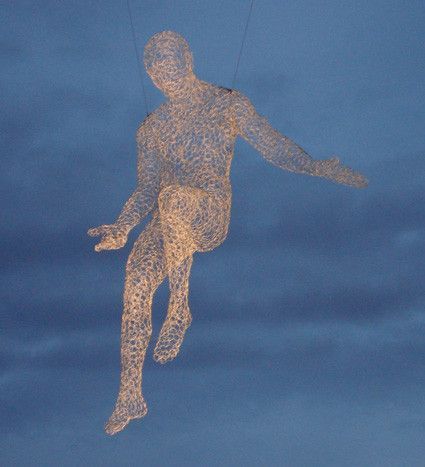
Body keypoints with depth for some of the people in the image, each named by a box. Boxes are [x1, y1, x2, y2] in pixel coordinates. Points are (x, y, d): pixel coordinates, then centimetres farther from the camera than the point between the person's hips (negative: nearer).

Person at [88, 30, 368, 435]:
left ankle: (179, 310, -17)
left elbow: (273, 146, 7)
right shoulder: (152, 128, 17)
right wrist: (122, 227, -3)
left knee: (174, 197, -38)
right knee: (136, 280, -21)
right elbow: (145, 192, 15)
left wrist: (317, 167, -7)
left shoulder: (228, 105, 10)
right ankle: (130, 397, -12)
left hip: (211, 212, -4)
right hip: (169, 221, 4)